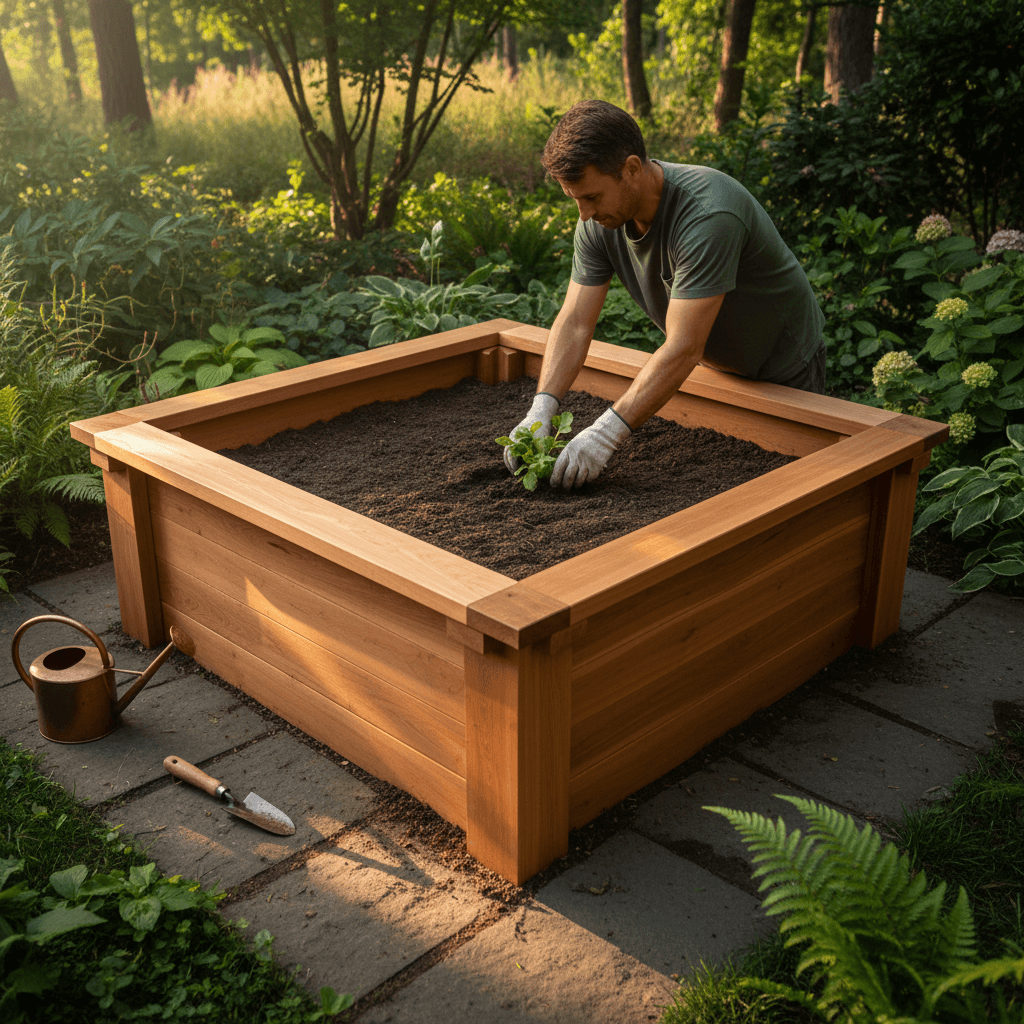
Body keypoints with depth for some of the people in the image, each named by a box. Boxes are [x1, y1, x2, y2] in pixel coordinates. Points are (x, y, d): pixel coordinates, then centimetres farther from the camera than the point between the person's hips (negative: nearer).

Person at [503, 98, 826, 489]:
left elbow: (684, 348, -41)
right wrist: (541, 409, -30)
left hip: (782, 371, -6)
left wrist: (606, 432, -45)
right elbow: (575, 322, -16)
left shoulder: (709, 216, -38)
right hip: (711, 366, 6)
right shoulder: (598, 222, -16)